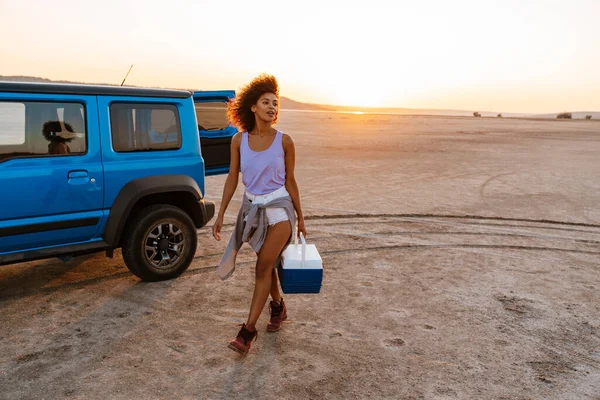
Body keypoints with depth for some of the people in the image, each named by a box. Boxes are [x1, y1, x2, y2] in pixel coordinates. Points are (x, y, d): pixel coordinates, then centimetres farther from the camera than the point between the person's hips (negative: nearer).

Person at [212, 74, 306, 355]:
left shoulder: (284, 141, -7)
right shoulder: (239, 140, -2)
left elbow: (290, 181, 0)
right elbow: (232, 178, 3)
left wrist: (300, 218, 4)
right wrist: (221, 214, 2)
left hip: (278, 207, -3)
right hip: (252, 206, 3)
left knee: (263, 267, -5)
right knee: (267, 265, 16)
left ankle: (248, 330, 2)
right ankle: (278, 307, 41)